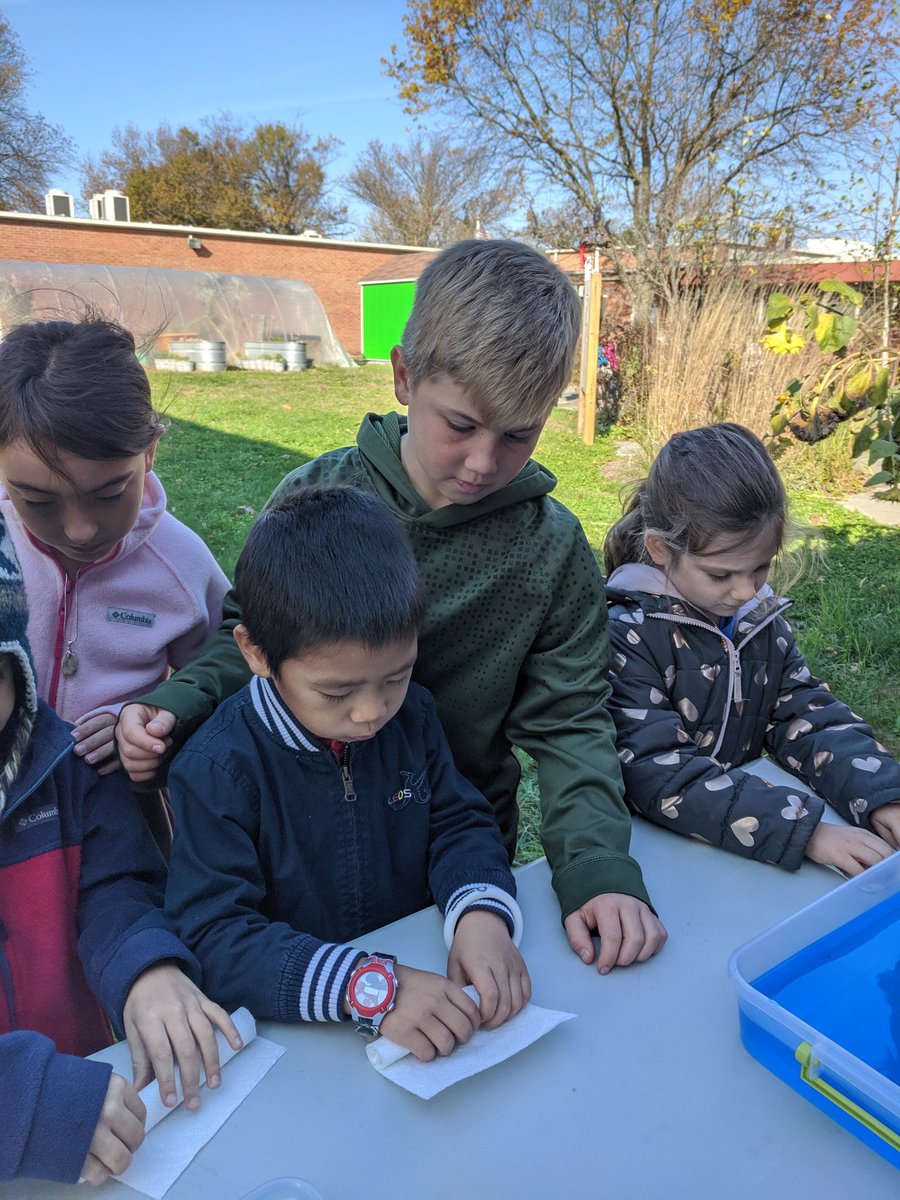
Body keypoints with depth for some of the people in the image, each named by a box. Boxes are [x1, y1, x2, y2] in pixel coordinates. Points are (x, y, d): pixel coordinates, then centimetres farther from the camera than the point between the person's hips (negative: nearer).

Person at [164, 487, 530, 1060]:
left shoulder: (411, 714, -3)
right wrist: (368, 986, -33)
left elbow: (459, 822, 4)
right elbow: (214, 936, -21)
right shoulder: (217, 769, -18)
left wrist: (482, 914, -18)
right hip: (294, 1032, -3)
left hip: (426, 978, 4)